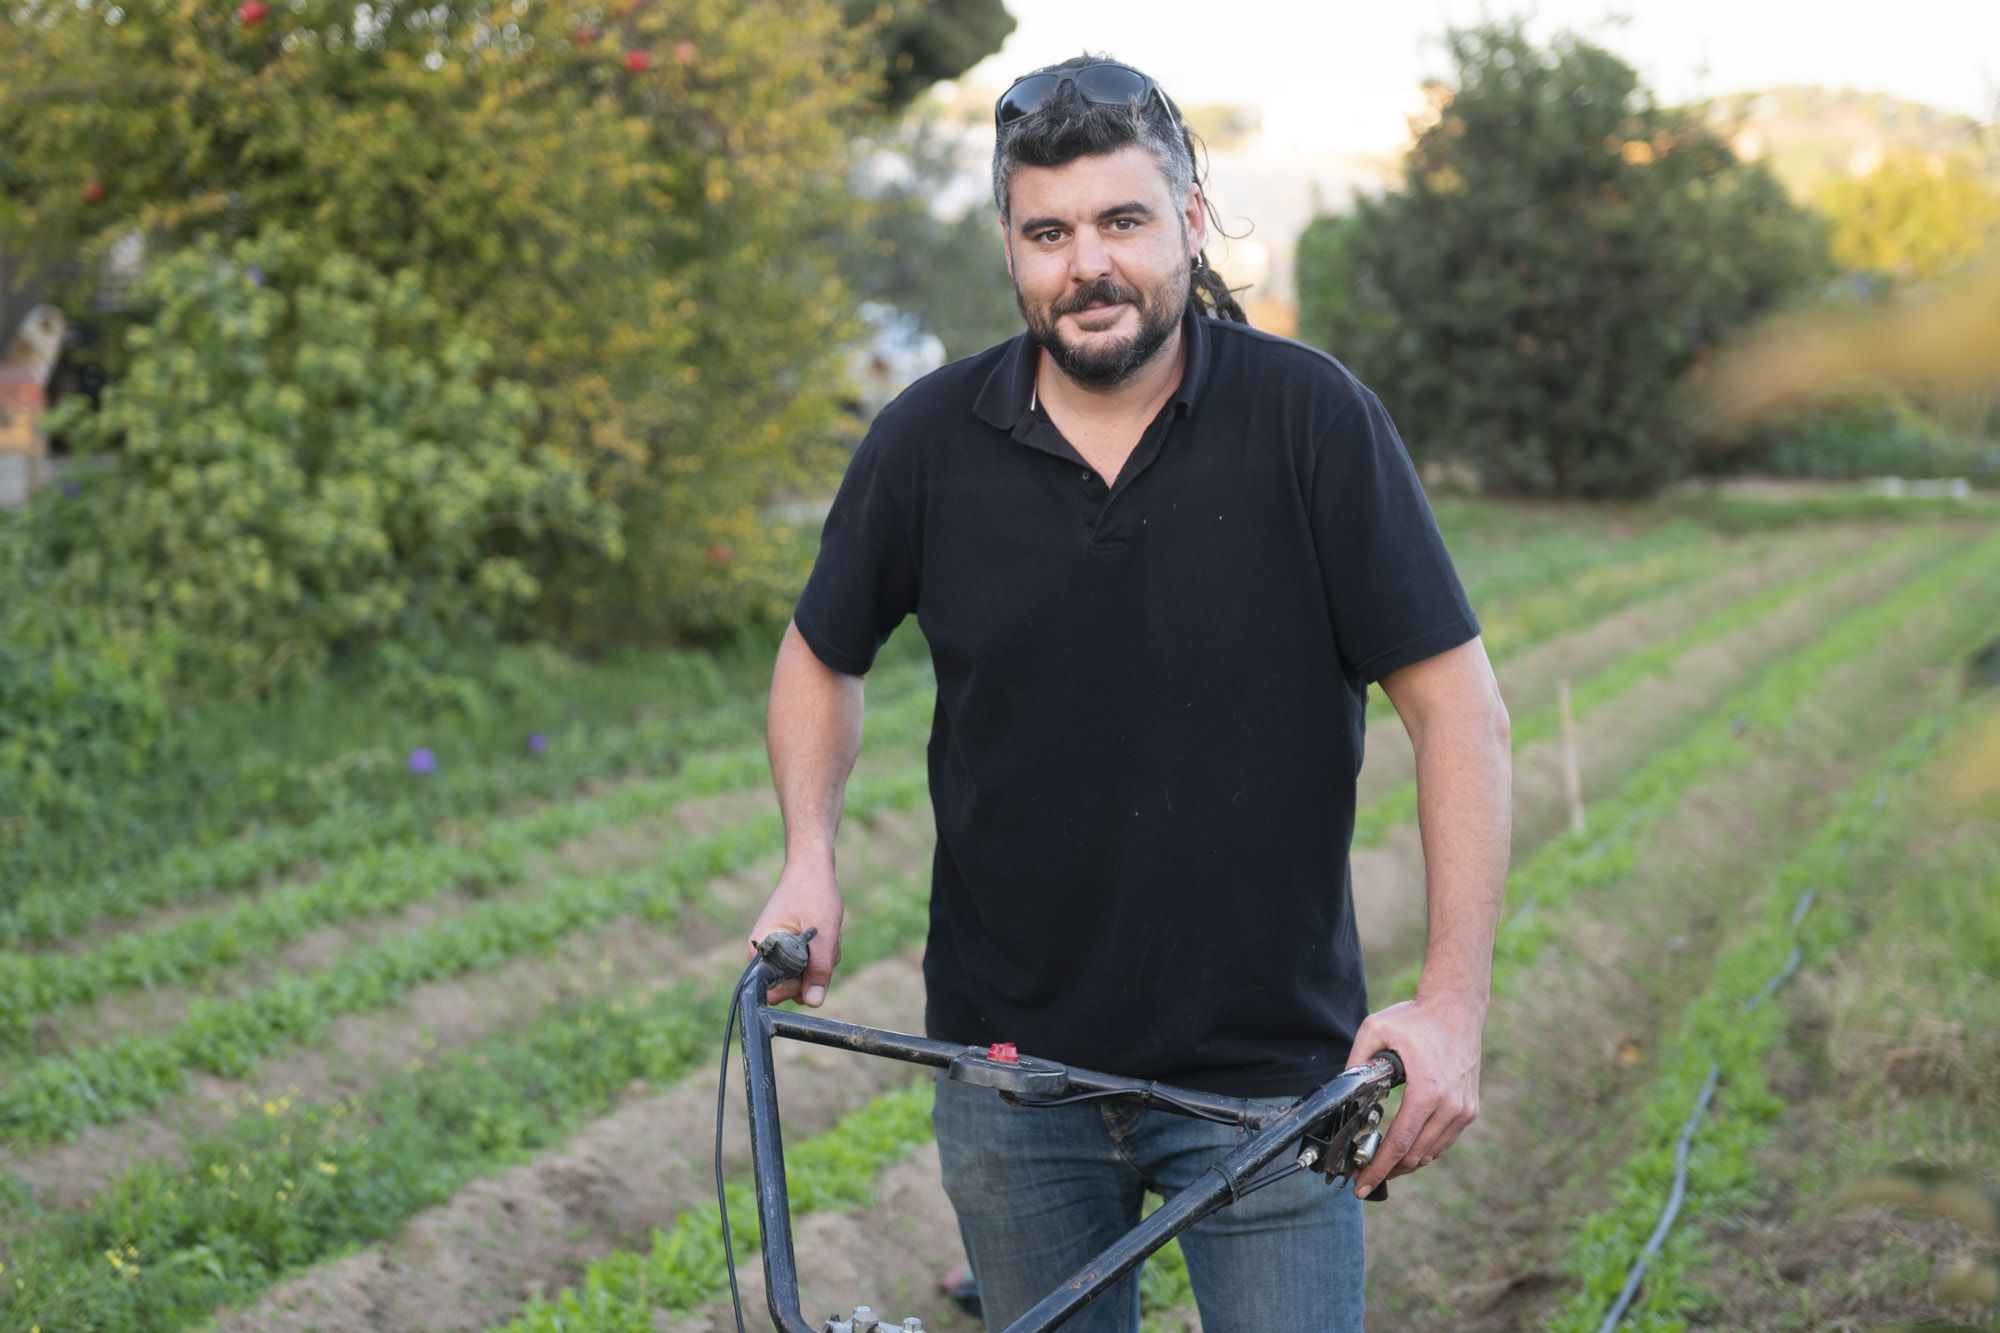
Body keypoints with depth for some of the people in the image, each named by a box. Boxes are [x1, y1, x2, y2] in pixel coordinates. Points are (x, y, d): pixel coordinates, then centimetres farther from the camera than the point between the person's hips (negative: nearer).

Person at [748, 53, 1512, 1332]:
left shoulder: (1314, 416, -10)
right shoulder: (931, 439, -3)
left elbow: (1456, 701, -9)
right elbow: (824, 655, 14)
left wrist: (1453, 1003, -16)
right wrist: (810, 858, -3)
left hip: (1270, 1068, -2)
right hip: (1012, 1062, 3)